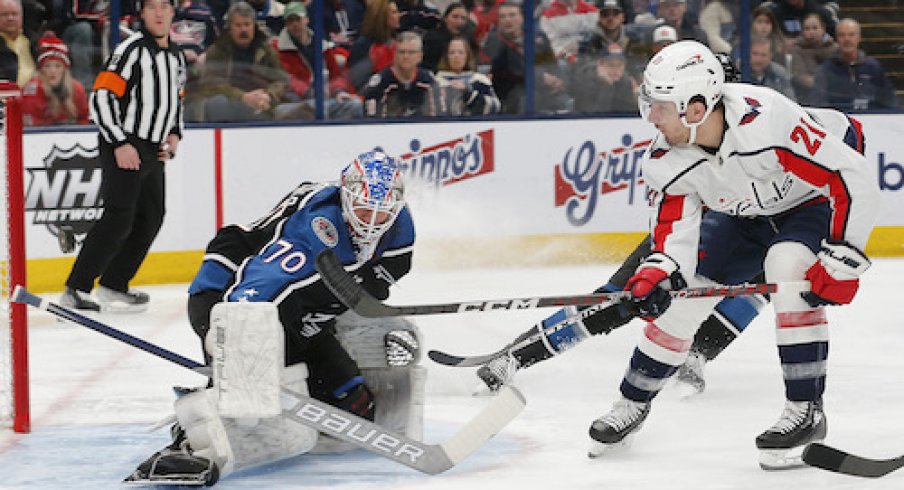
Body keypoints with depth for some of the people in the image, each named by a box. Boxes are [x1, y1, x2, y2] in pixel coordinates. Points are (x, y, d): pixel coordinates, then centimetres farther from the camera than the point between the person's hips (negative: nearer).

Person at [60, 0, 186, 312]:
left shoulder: (176, 57, 14)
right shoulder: (132, 50, -12)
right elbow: (100, 98, -17)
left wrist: (174, 134, 13)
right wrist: (120, 144, -20)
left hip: (152, 152, 9)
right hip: (123, 149, -9)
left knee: (151, 218, 10)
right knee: (119, 217, -17)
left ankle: (113, 286, 18)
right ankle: (76, 290, -17)